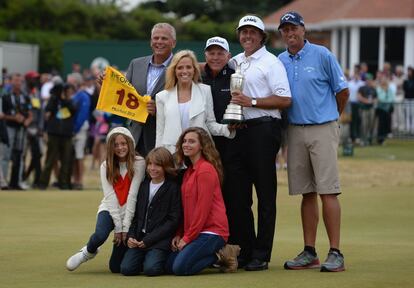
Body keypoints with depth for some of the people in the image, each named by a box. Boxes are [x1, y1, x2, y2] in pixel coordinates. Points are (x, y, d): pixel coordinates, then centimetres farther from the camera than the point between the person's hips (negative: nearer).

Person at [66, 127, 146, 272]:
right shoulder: (106, 166, 0)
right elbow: (110, 197, -8)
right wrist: (118, 227, -17)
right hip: (110, 210, 2)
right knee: (100, 234, -34)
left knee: (116, 267, -3)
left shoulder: (138, 163, -9)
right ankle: (88, 252, 1)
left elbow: (133, 195, -14)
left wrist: (125, 227, -18)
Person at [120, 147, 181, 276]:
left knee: (151, 269, -27)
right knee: (126, 268, -16)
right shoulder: (143, 186, 14)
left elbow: (173, 220, -8)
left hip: (160, 240, -5)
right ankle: (146, 256, 14)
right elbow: (135, 214, 16)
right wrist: (131, 236, -3)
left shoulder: (173, 188, -3)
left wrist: (148, 240, -12)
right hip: (139, 239, 5)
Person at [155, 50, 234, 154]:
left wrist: (227, 129, -8)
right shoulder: (162, 97, 12)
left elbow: (210, 124, 10)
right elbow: (160, 132, 12)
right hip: (172, 153, 1)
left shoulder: (205, 91, 11)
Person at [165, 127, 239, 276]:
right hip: (194, 230, 9)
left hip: (212, 230, -9)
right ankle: (217, 252, 7)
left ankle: (222, 254, -4)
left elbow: (203, 207, -17)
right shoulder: (189, 171, 16)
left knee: (180, 268, -22)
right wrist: (179, 235, 5)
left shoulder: (206, 170, -13)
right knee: (169, 266, 0)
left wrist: (187, 238, -13)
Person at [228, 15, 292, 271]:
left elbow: (285, 100, -12)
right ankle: (244, 251, 15)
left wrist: (252, 102, -16)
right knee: (239, 193, 8)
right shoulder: (235, 62, 17)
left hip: (263, 129, -7)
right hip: (239, 131, 7)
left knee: (265, 194, -3)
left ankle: (261, 255, -3)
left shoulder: (271, 62, -4)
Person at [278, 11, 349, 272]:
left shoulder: (322, 55, -3)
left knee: (328, 191, -9)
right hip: (295, 131, 5)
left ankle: (335, 253, -9)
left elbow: (343, 91, 2)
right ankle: (310, 253, 12)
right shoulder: (280, 62, 10)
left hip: (323, 130, -5)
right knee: (307, 194, 8)